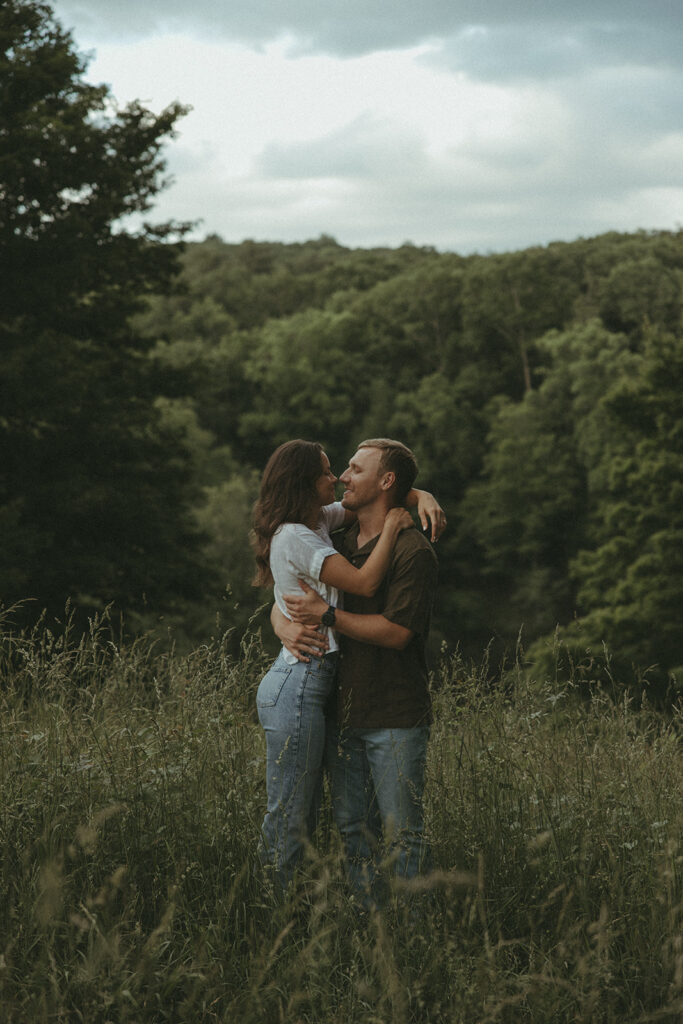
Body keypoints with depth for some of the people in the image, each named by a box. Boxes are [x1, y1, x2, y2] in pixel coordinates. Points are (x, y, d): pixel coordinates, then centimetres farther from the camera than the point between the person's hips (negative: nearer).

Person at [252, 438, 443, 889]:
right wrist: (392, 526, -10)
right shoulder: (294, 537, -15)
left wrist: (422, 497, 1)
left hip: (312, 682, 10)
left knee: (304, 816, 13)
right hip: (298, 686, -10)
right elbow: (365, 582, -21)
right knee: (288, 819, -5)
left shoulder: (320, 521, 13)